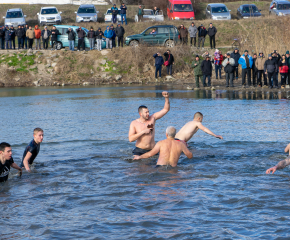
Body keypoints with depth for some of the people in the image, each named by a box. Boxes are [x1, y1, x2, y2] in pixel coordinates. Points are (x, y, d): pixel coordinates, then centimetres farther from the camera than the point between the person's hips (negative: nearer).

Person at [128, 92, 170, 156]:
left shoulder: (152, 118, 3)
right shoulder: (134, 123, -1)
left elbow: (166, 109, 3)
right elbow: (131, 139, -10)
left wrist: (167, 98, -12)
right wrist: (143, 132, -14)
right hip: (139, 151, -2)